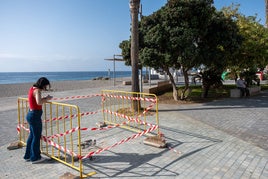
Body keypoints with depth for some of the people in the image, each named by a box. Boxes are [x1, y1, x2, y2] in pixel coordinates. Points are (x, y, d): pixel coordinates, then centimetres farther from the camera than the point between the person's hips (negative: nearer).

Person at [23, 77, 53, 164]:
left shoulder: (32, 88, 9)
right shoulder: (37, 90, -19)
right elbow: (39, 102, -35)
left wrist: (45, 98, 6)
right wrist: (47, 99, -18)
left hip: (30, 114, 10)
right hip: (35, 115, -10)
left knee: (32, 135, 21)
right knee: (36, 137, 4)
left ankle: (28, 155, 33)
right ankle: (35, 158, 16)